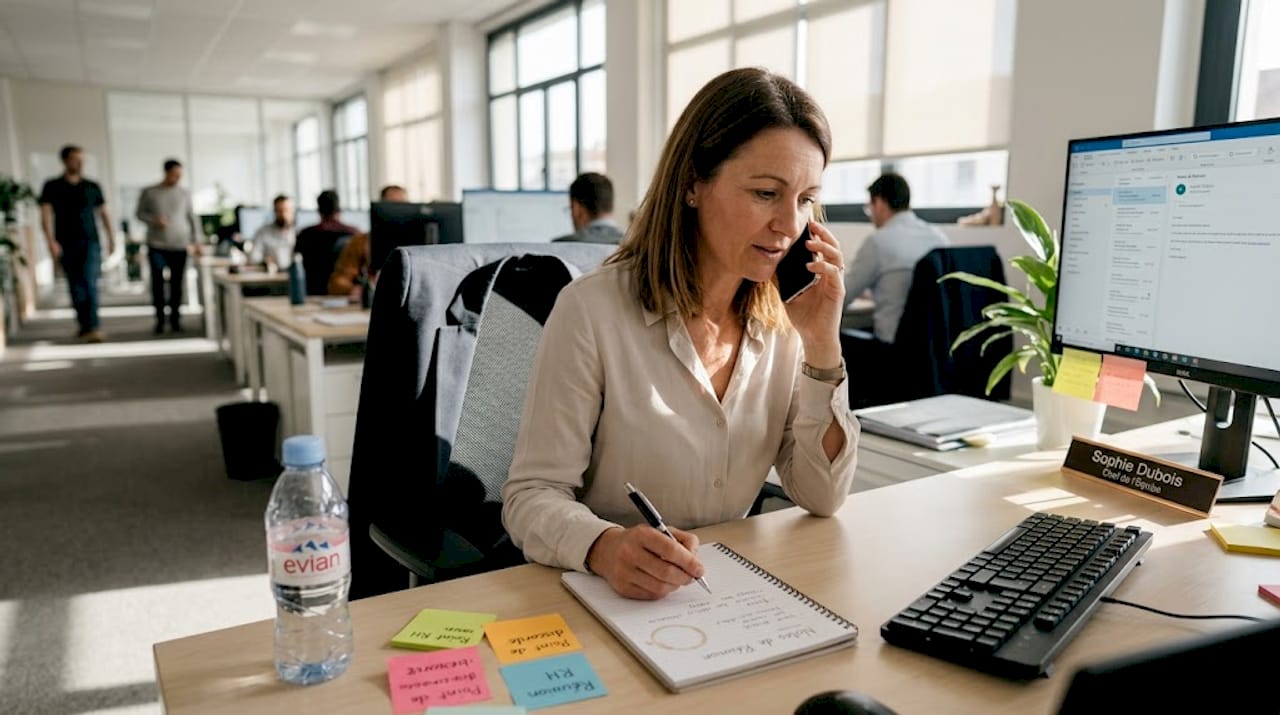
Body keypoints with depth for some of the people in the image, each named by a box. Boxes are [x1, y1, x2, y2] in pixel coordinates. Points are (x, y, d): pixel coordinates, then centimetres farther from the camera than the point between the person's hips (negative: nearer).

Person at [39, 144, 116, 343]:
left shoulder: (93, 186, 9)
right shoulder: (52, 187, 3)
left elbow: (103, 213, 16)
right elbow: (46, 214, -4)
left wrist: (111, 237, 13)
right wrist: (51, 241, -15)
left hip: (90, 243, 0)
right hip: (66, 244, 0)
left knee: (90, 283, -14)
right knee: (76, 287, 6)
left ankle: (93, 328, -23)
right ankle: (84, 325, 16)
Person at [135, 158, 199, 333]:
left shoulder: (184, 194, 9)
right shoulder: (149, 193, 5)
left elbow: (192, 218, 13)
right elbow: (140, 213, 10)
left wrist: (195, 241, 5)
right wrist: (154, 220, -10)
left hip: (180, 246, 1)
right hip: (157, 246, -1)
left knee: (176, 284, 1)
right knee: (158, 283, -2)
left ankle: (175, 319, 9)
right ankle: (160, 319, 7)